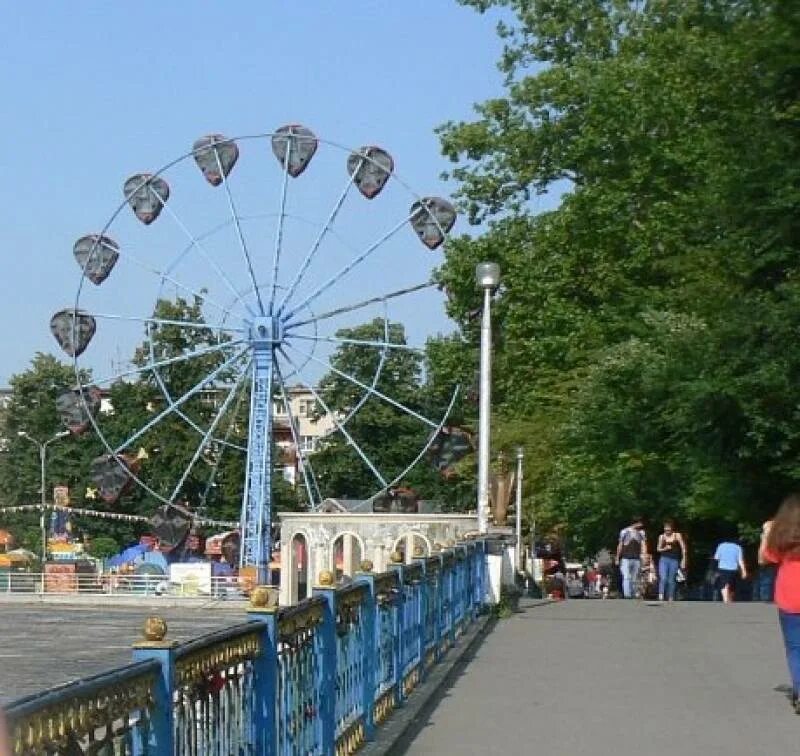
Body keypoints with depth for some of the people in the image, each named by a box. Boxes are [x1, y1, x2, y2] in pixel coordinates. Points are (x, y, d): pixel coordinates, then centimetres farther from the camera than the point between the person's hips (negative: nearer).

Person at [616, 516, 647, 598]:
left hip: (636, 559, 3)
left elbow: (643, 544, -2)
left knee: (634, 579, 6)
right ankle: (627, 596, -22)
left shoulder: (641, 532, 10)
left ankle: (633, 596, 11)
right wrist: (617, 558, 8)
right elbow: (620, 546, 7)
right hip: (626, 559, -3)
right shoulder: (624, 531, 2)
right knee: (626, 578, -14)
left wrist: (644, 554, -21)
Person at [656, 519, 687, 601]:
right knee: (663, 578, -15)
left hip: (674, 560, -1)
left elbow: (683, 548, 2)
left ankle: (670, 599, 7)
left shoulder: (677, 535, 1)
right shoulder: (662, 536, 8)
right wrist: (665, 548, -7)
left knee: (671, 581, 1)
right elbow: (658, 549, 14)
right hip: (664, 559, 1)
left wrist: (683, 561, -3)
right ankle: (661, 598, -19)